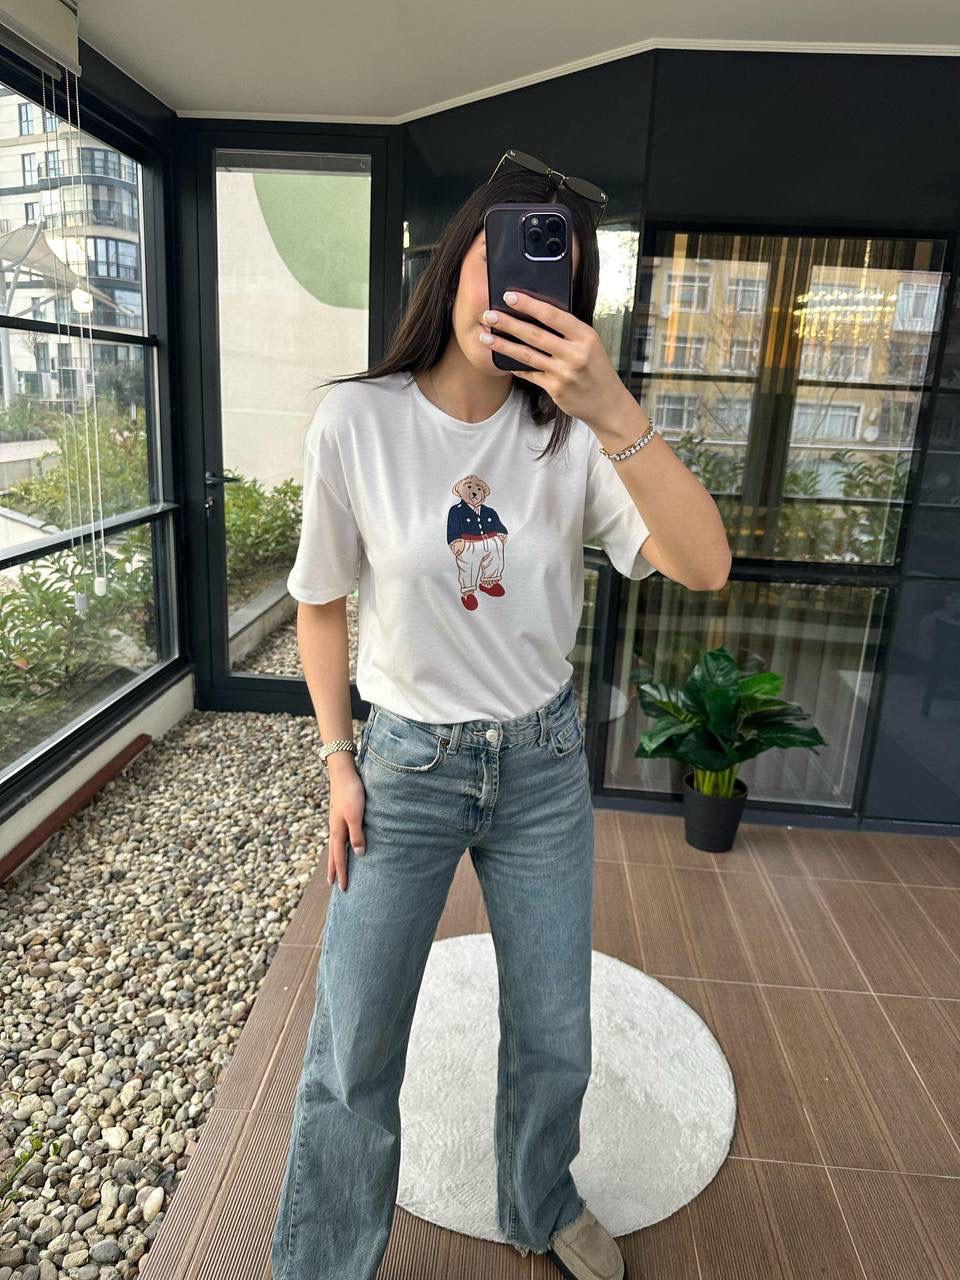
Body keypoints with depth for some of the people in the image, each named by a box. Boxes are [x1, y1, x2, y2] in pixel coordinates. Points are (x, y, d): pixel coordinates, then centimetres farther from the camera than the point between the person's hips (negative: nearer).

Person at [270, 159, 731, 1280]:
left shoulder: (571, 432, -8)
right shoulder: (357, 420, -12)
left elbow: (703, 567, -22)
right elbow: (320, 602, -1)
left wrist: (615, 410, -33)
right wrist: (339, 760, -1)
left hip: (545, 766, 2)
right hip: (406, 767, -2)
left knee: (553, 1042, 18)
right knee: (352, 1058, 9)